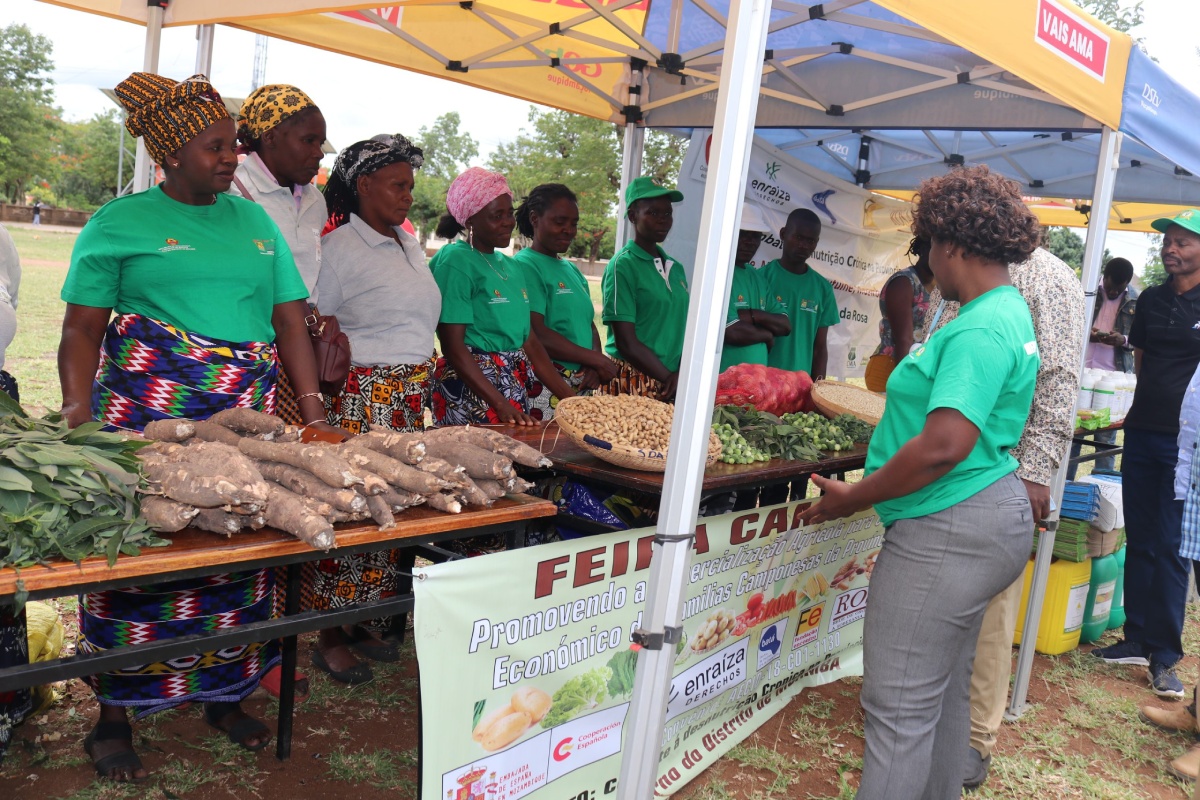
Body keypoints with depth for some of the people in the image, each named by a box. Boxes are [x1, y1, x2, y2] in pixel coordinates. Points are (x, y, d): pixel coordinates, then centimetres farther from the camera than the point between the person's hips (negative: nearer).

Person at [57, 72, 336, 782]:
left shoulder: (254, 222, 14)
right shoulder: (120, 222, 3)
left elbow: (291, 322, 10)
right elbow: (81, 330, 0)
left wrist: (316, 413, 0)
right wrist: (79, 411, -15)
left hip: (247, 420, 4)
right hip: (145, 416, -3)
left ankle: (223, 695, 26)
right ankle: (113, 716, 17)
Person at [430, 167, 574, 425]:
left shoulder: (512, 267, 13)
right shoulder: (454, 262, -9)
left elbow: (529, 342, 14)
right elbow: (453, 347, -15)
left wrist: (570, 397, 7)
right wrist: (501, 405, -20)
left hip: (516, 385, 7)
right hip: (470, 388, -7)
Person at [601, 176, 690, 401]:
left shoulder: (676, 269, 11)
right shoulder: (622, 266, -7)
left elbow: (684, 330, 11)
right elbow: (626, 343, -11)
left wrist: (681, 374, -6)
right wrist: (668, 377, -9)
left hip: (670, 384, 5)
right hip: (632, 381, -5)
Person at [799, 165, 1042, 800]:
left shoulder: (980, 330, -19)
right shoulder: (1010, 311, 14)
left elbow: (944, 446, -26)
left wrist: (852, 499, -16)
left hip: (948, 533, -11)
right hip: (985, 519, 11)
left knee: (899, 707, -3)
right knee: (944, 693, 21)